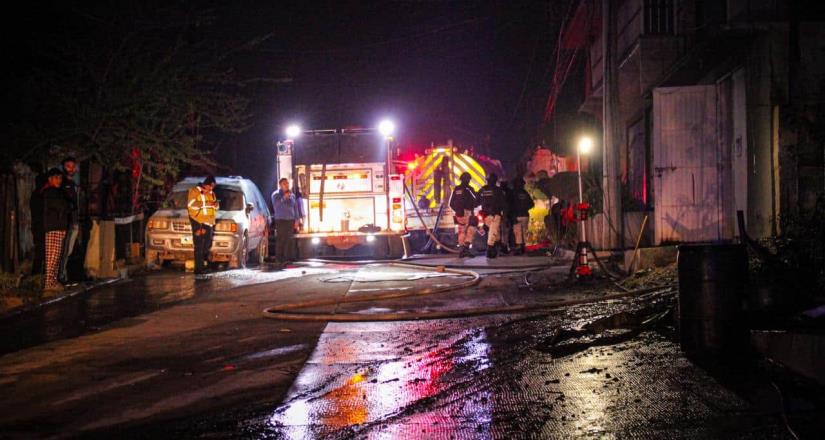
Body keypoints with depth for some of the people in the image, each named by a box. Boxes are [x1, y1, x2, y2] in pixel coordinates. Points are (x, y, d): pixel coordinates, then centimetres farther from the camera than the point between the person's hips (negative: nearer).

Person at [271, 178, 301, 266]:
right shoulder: (276, 195, 4)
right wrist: (284, 197, -17)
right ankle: (279, 259, -7)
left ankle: (287, 258, 4)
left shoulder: (292, 195, 16)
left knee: (290, 241, -1)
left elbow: (296, 208, 17)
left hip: (291, 220, 4)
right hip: (280, 220, -4)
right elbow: (276, 205, -12)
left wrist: (297, 220, 11)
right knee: (280, 240, -9)